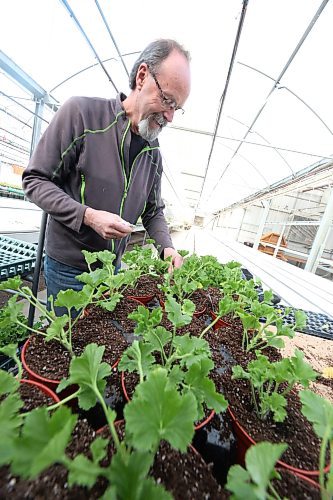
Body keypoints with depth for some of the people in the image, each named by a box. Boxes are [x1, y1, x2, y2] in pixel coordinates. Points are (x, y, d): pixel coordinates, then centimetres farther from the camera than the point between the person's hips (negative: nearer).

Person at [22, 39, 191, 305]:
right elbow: (35, 180, -11)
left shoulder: (153, 153, 2)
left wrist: (167, 247, -9)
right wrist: (89, 216, -26)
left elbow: (154, 212, 7)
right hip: (67, 267, -4)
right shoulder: (81, 112, -13)